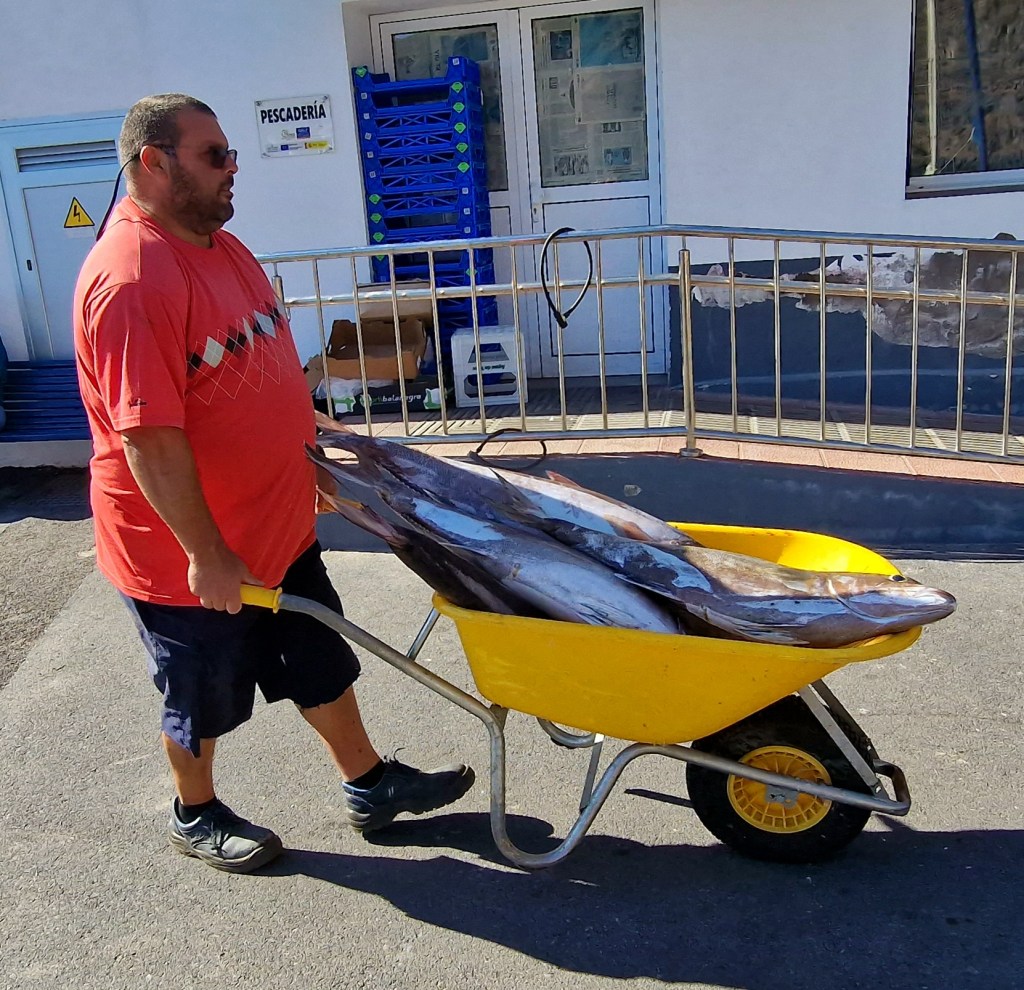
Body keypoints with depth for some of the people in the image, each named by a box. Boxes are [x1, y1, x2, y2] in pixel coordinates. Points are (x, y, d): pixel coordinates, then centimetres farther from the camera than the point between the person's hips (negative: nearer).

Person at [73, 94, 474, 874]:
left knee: (321, 662, 20)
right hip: (190, 555, -8)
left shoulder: (219, 244, 6)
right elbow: (148, 436, -28)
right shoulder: (131, 279, -26)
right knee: (205, 697, 14)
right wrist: (206, 555, -25)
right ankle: (196, 816, 40)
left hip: (275, 524, 9)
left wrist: (314, 435, 18)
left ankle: (371, 786, 38)